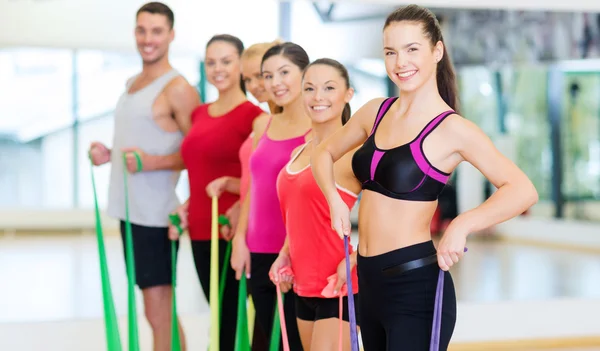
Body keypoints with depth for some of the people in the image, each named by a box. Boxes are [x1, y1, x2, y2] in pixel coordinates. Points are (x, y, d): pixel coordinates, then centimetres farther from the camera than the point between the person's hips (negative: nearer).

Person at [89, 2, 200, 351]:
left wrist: (152, 162, -24)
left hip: (155, 214, -8)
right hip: (128, 209, 8)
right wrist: (109, 154, 12)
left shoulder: (177, 88, -9)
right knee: (158, 311, 13)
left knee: (159, 312, -7)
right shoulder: (132, 83, 17)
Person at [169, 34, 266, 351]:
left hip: (233, 231, -7)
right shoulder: (200, 114, 13)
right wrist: (186, 207, 7)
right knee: (221, 317, 14)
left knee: (234, 319, -2)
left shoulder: (253, 116, -9)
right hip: (200, 232, 7)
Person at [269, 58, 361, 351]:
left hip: (338, 288, -8)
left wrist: (353, 259, -25)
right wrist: (284, 255, 9)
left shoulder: (353, 151, -12)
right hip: (304, 287, 8)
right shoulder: (298, 153, 13)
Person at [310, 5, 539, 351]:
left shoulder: (452, 128, -12)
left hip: (415, 284, -7)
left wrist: (462, 226, -31)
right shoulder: (376, 112, 7)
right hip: (370, 280, 7)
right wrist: (335, 200, 3)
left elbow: (523, 190, -19)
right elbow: (325, 153, 21)